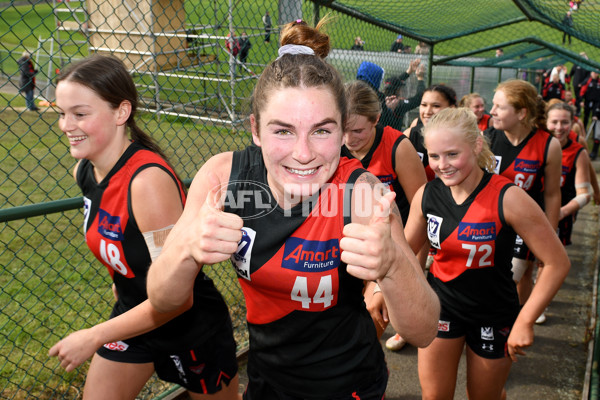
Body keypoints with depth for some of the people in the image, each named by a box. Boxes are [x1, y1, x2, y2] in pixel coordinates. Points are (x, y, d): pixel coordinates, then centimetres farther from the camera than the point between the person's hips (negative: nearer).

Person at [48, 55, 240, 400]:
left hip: (191, 328, -6)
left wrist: (94, 337, -24)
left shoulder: (149, 180, -33)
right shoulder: (85, 171, -8)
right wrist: (122, 280, 13)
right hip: (133, 315, 7)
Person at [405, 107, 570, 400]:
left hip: (493, 316, -2)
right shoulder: (426, 195, -11)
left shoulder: (508, 198, -23)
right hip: (441, 306, 3)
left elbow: (558, 263, -18)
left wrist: (525, 321, -19)